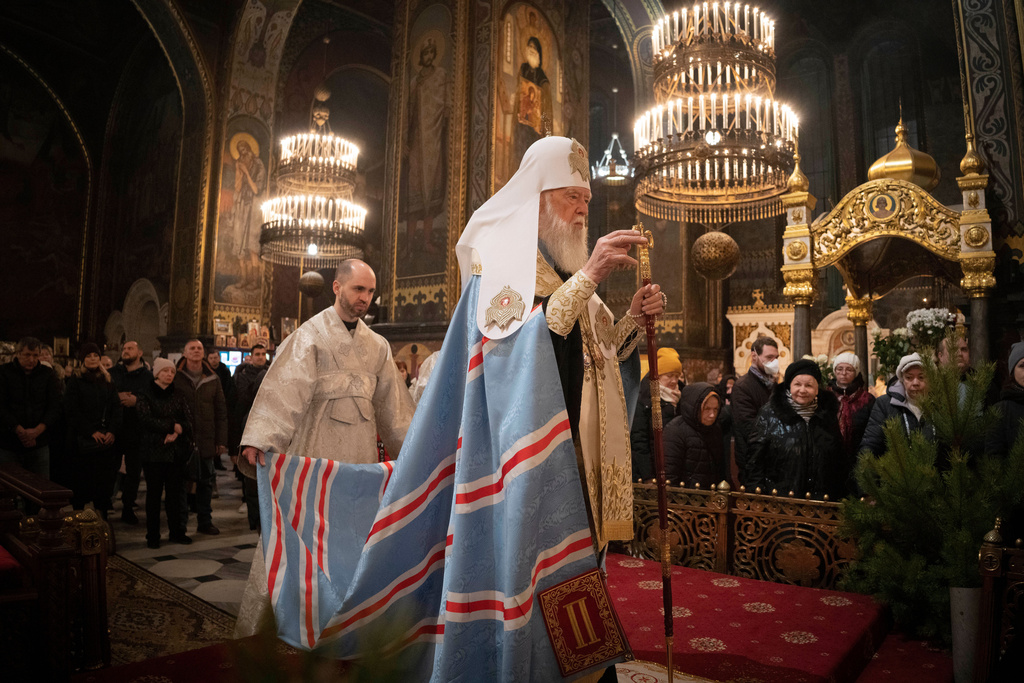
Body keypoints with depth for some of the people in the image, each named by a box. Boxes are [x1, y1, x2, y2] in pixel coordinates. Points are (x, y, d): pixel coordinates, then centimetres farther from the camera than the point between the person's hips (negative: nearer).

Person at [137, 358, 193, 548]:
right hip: (153, 450, -3)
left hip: (176, 450, 3)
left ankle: (176, 532, 14)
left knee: (175, 491, 5)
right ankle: (152, 535, 12)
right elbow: (146, 419, -12)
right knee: (154, 492, 2)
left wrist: (176, 432, -14)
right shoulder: (144, 395, 1)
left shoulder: (179, 395, 11)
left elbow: (188, 420, 3)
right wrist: (173, 426, -13)